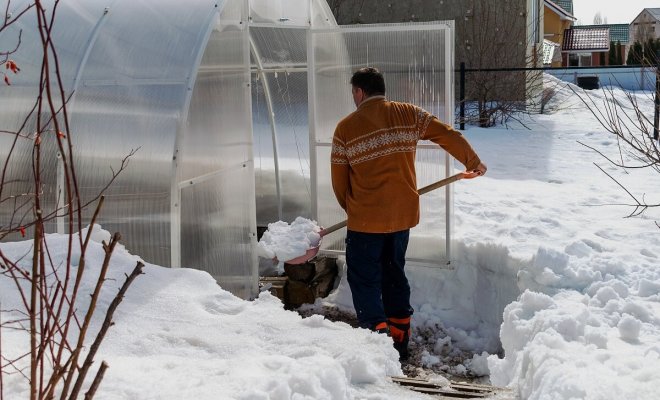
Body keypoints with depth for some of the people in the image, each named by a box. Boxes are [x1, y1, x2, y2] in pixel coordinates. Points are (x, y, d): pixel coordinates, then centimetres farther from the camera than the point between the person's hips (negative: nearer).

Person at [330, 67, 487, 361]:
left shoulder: (346, 127, -5)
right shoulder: (407, 114, 1)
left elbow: (338, 180, 2)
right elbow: (449, 136, -1)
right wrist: (473, 163, 16)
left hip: (366, 218, -4)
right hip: (403, 215, 4)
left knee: (364, 279, 6)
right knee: (394, 274, 19)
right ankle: (399, 341, 24)